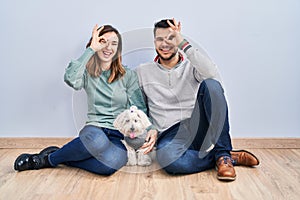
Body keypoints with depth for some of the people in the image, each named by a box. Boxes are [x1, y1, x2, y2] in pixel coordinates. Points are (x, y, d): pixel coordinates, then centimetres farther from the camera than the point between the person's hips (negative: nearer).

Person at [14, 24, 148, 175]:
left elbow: (140, 109, 6)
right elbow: (70, 79, -17)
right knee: (96, 138, -42)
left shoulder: (128, 75, 10)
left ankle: (50, 159, -14)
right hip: (94, 130, -1)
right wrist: (91, 49, -9)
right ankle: (47, 158, -13)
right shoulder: (88, 73, 8)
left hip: (119, 135, 1)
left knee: (113, 162, -37)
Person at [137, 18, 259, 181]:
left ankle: (222, 155, -19)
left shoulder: (191, 66, 11)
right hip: (170, 133, 0)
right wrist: (152, 130, -6)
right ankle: (233, 157, -15)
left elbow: (213, 75, -15)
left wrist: (183, 43, -13)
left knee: (211, 85, -27)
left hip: (198, 126, 1)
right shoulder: (142, 72, 14)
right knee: (166, 159, -38)